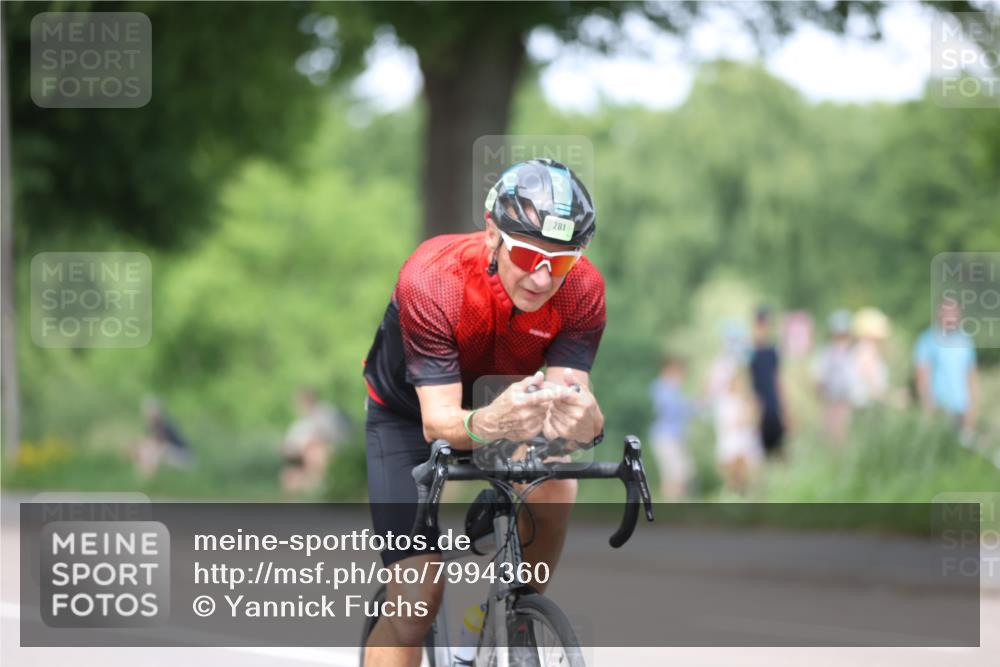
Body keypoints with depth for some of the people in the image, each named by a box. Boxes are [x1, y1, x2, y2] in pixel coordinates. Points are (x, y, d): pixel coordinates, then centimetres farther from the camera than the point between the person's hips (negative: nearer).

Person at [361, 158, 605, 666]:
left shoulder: (582, 290, -27)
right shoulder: (432, 278, -37)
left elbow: (567, 391, -34)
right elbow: (438, 422, -39)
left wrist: (585, 421, -59)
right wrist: (487, 424, -62)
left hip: (502, 398, 3)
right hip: (407, 412, -3)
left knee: (554, 489, -29)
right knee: (416, 597, -15)